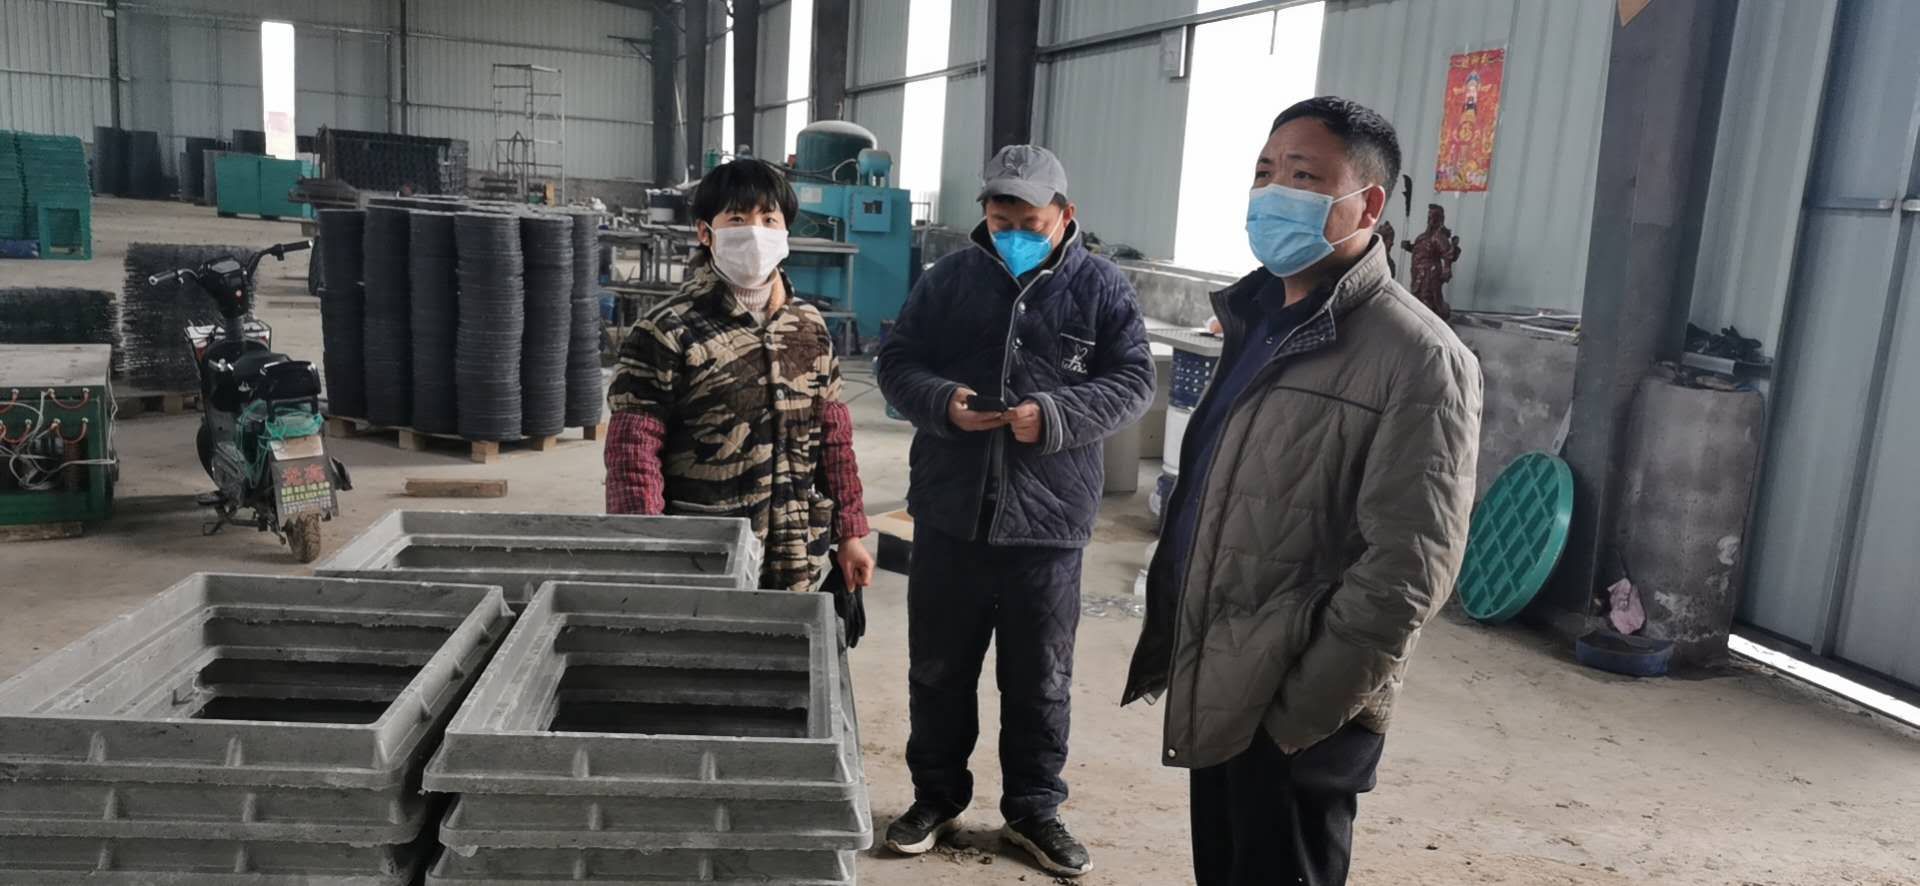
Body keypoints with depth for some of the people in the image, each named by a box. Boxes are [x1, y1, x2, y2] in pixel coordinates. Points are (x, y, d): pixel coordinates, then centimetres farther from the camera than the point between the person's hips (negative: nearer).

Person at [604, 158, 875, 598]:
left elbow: (835, 439, 16)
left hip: (799, 570, 5)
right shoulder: (667, 333, -7)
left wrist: (849, 533, 15)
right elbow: (633, 454, -9)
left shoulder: (811, 330, 11)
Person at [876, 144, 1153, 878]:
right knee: (938, 668, 13)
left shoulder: (1102, 289, -1)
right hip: (949, 512, 2)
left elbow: (1133, 383, -4)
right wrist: (941, 402, -16)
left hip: (1048, 520, -1)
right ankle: (937, 796, 32)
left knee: (1039, 678, 11)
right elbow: (896, 362, 5)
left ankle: (1033, 810, 28)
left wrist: (1054, 416, -20)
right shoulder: (950, 279, 4)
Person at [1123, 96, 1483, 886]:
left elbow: (1404, 572, -20)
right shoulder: (1257, 321, 10)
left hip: (1292, 718, -8)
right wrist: (1167, 645, 13)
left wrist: (1300, 710, -18)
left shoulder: (1416, 359, -16)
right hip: (1216, 693, 8)